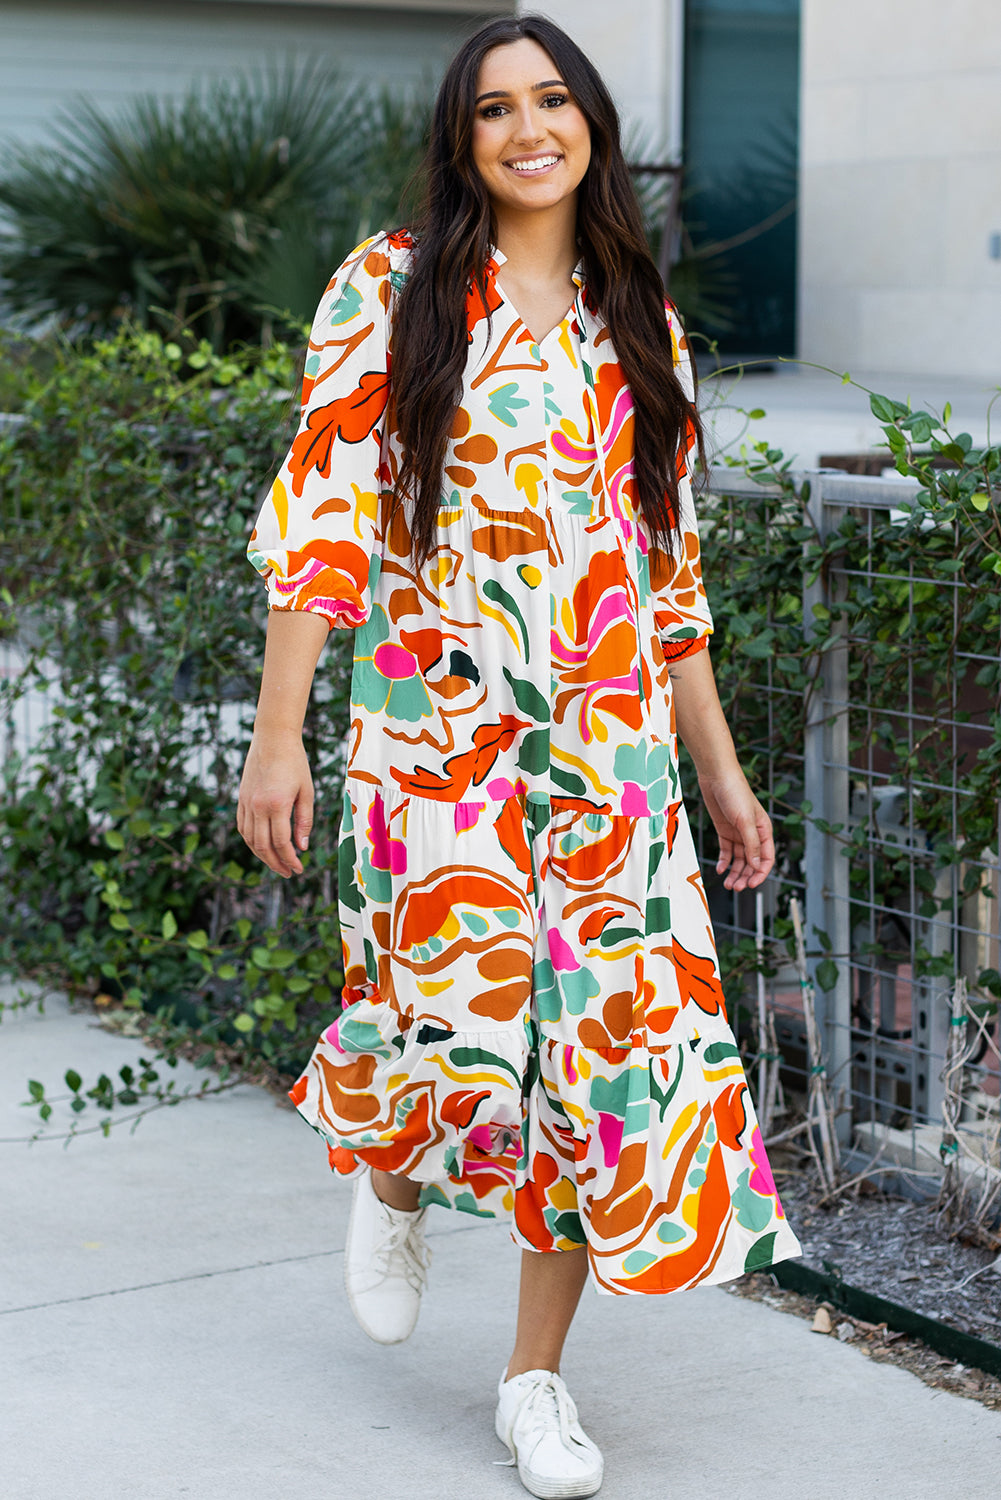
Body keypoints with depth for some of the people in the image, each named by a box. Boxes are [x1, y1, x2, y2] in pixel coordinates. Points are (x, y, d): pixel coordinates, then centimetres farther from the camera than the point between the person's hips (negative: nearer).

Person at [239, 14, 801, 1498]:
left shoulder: (638, 321, 14)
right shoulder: (391, 290, 2)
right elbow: (321, 514, -4)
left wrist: (721, 767, 15)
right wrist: (278, 730, -10)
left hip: (611, 739, 4)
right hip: (437, 732, -4)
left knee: (610, 1033, -1)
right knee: (462, 1030, -12)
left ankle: (538, 1378, 15)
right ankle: (392, 1182, 27)